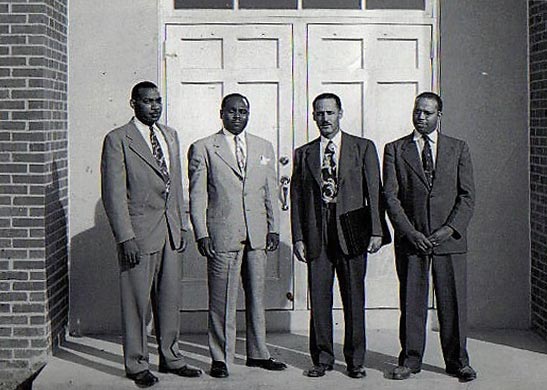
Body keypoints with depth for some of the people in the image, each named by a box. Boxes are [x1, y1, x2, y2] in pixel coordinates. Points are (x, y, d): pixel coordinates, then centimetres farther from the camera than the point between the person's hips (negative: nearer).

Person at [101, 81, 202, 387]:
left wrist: (182, 226, 14)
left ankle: (171, 358, 26)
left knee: (170, 298, 13)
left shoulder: (171, 135, 14)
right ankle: (137, 364, 15)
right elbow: (113, 194, -11)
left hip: (170, 233, 6)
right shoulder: (117, 140, -7)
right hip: (140, 231, -6)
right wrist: (126, 238, -15)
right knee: (136, 301, 2)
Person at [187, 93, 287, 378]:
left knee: (257, 296, 11)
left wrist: (273, 228, 8)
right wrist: (201, 234, -9)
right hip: (222, 234, -4)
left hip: (257, 235, 4)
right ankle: (220, 358, 11)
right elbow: (197, 196, -2)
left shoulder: (264, 147, 14)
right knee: (222, 300, 0)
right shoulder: (202, 149, 2)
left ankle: (257, 354, 23)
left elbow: (270, 192, 15)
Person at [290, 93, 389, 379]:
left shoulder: (363, 148, 7)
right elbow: (296, 197, 10)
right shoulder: (303, 153, 13)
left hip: (352, 233, -2)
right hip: (317, 235, 2)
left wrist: (376, 231, -6)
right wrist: (298, 237, 1)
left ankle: (355, 360, 14)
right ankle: (322, 358, 16)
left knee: (354, 299, 3)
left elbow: (374, 191, 2)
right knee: (319, 299, 4)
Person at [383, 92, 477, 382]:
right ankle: (410, 360, 15)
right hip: (410, 238, 0)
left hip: (449, 238, 0)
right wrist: (411, 232, -10)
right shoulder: (395, 149, 7)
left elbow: (467, 195, 5)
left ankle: (457, 361, 15)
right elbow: (391, 196, 0)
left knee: (453, 301, 3)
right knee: (411, 301, 4)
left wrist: (450, 228, -9)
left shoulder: (458, 148, 10)